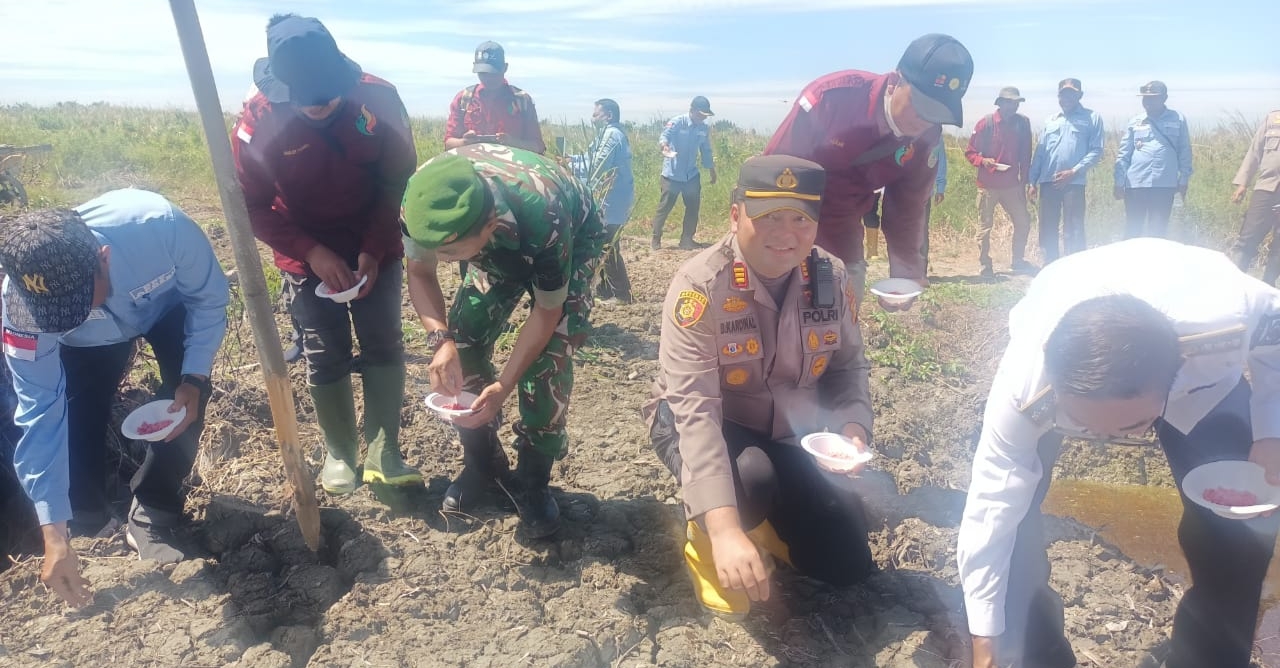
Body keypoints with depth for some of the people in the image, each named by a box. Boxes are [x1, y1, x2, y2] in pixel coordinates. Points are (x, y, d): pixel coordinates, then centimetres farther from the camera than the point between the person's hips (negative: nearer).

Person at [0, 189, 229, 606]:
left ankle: (151, 516, 3)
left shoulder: (161, 226, -45)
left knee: (187, 397, -19)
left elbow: (210, 298, -23)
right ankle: (87, 523, 22)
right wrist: (54, 534, -27)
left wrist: (194, 378, -31)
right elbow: (40, 415, -29)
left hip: (167, 309, 0)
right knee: (77, 420, -11)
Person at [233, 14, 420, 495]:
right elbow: (252, 206, -10)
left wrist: (373, 249, -16)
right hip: (309, 257, -1)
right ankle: (339, 454, 21)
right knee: (326, 359, 4)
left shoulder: (378, 97, -18)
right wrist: (312, 252, -21)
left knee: (384, 347, 2)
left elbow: (400, 179, -9)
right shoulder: (258, 122, -19)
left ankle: (383, 454, 12)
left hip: (375, 251, 1)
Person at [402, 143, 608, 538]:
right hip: (501, 243, 5)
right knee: (464, 341, -7)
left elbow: (547, 310, -27)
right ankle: (483, 466, 13)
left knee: (548, 357, -18)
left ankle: (532, 481, 2)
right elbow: (420, 273, -14)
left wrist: (504, 385, -32)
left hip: (574, 239, -4)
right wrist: (441, 339, -31)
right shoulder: (422, 197, -33)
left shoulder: (544, 217, -44)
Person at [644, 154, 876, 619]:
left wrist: (852, 427, -20)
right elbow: (695, 407, -34)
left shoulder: (832, 279, -11)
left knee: (847, 563, -1)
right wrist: (725, 528, -44)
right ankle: (706, 535, -2)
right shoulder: (701, 285, -27)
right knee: (750, 479, -38)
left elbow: (848, 367, 3)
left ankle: (765, 518, 28)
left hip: (791, 435, 5)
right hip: (701, 426, -4)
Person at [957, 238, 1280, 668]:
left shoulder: (1226, 314, -42)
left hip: (1199, 370, 2)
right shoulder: (1024, 382, -42)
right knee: (1009, 508, -17)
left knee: (1240, 526, -9)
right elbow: (992, 509, -30)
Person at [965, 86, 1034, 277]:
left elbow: (1025, 155, 8)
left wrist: (1024, 181, 8)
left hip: (1012, 185, 4)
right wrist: (983, 161, -20)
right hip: (987, 185, -3)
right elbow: (970, 152, -1)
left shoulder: (1022, 123, 3)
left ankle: (1018, 261, 23)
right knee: (985, 226, 2)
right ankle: (985, 265, 13)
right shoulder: (986, 122, -6)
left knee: (1023, 222, 7)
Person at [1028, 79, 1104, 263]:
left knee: (1073, 231, -3)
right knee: (1047, 229, 7)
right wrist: (1032, 181, 8)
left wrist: (1073, 172, -13)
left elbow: (1096, 151, -2)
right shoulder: (1050, 120, 17)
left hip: (1074, 182, -4)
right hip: (1047, 182, 4)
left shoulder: (1092, 118, 5)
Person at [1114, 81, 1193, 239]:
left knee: (1158, 231, 5)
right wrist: (1119, 182, 0)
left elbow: (1184, 152, 8)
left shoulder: (1178, 120, 5)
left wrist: (1184, 180, 6)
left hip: (1164, 184, 0)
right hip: (1135, 184, 0)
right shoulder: (1134, 122, 6)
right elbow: (1123, 154, 5)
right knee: (1132, 230, 5)